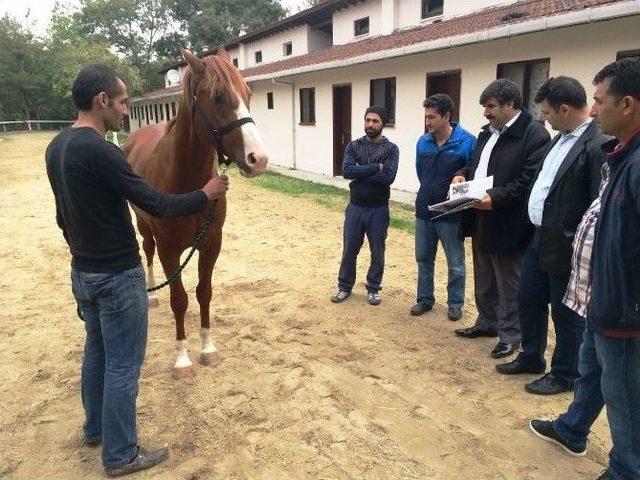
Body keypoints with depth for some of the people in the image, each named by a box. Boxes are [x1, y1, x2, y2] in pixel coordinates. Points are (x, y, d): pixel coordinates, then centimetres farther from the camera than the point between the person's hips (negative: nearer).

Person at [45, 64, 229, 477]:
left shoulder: (57, 147, 6)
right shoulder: (100, 151, -24)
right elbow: (157, 205, -21)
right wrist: (206, 195, -7)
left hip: (82, 273, 9)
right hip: (118, 277, -9)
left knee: (96, 351, 24)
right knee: (123, 365, 5)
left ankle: (96, 428, 42)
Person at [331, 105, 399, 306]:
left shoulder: (390, 149, -3)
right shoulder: (353, 146, 2)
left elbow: (389, 177, -18)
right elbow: (346, 171, -15)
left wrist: (359, 173, -15)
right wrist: (376, 167, -17)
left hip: (378, 209, -1)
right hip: (355, 207, 2)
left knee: (377, 252, 10)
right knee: (349, 250, 11)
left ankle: (373, 289, 27)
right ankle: (345, 287, 27)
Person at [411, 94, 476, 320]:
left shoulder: (467, 142, -13)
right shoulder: (423, 142, 2)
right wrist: (430, 193, 13)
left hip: (451, 215, -4)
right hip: (424, 212, 5)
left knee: (455, 264, 8)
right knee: (424, 259, 15)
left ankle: (455, 303, 25)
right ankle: (424, 298, 31)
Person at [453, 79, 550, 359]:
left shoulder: (534, 135, -14)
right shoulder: (488, 132, 13)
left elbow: (528, 181, -20)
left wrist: (496, 198, -27)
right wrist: (463, 175, 4)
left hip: (507, 224, -8)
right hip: (480, 219, 9)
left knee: (508, 284, 6)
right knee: (484, 280, 20)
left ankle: (510, 335, 21)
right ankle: (487, 322, 37)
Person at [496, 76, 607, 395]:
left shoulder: (598, 146, -19)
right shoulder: (561, 139, 10)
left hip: (565, 247, -9)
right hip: (539, 238, 9)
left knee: (566, 313, 8)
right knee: (527, 301, 19)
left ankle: (565, 375, 28)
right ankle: (530, 358, 39)